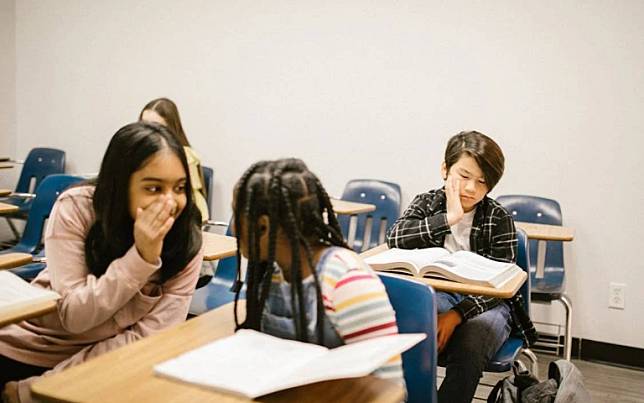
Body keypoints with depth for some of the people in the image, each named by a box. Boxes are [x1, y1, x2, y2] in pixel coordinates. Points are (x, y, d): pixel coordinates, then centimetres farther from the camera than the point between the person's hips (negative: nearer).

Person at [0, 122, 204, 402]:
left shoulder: (187, 240, -15)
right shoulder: (75, 208, -17)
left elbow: (150, 335, -18)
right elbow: (73, 317, -18)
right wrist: (141, 256, -31)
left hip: (103, 360, 3)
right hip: (25, 347, -2)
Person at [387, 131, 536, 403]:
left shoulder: (499, 219, -5)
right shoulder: (428, 203, 1)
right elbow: (394, 238, -17)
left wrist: (457, 314, -24)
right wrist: (448, 218, -24)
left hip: (485, 303, -1)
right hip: (438, 294, 1)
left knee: (467, 351, -31)